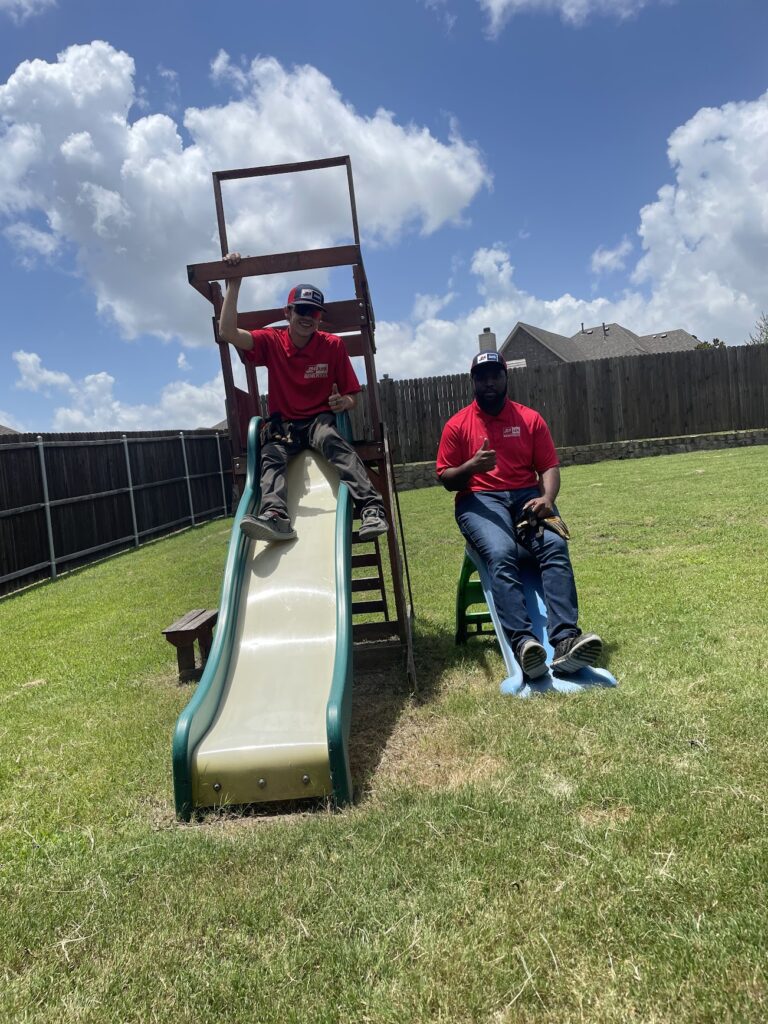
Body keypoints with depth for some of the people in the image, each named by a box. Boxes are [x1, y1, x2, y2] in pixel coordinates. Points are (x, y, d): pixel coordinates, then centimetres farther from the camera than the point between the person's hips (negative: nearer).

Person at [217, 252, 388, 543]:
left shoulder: (333, 346, 2)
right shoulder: (271, 342, 4)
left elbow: (352, 395, 6)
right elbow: (227, 332, -10)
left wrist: (345, 403, -20)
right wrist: (234, 283, -10)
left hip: (321, 420, -1)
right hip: (283, 425, 2)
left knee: (332, 440, -37)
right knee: (271, 456, -31)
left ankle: (372, 508, -53)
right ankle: (275, 516, -60)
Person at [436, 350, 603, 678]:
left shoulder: (530, 418, 13)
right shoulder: (457, 425, 8)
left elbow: (549, 466, 7)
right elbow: (445, 479, 6)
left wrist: (547, 498, -15)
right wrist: (471, 467, -16)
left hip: (526, 496, 2)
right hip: (479, 500, -2)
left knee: (555, 546, -30)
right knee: (501, 554, -34)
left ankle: (565, 639, -44)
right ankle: (523, 642, -48)